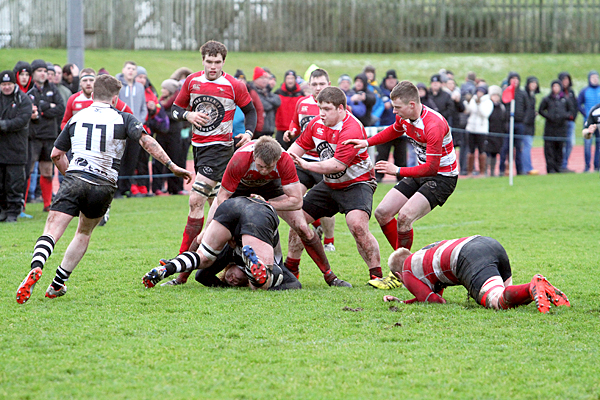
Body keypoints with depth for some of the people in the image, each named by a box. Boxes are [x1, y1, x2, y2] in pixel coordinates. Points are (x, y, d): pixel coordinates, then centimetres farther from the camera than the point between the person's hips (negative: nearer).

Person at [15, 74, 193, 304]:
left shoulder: (77, 117, 16)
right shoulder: (123, 119, 7)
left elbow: (56, 154, 20)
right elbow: (146, 141, -8)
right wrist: (171, 166, -8)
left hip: (74, 180, 0)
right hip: (103, 186, 0)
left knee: (52, 231, -9)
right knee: (84, 233, 22)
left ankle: (35, 269, -39)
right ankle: (57, 285, 18)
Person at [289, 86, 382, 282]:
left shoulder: (352, 129, -27)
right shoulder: (317, 124, -3)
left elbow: (338, 164, -33)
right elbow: (300, 145, 11)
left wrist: (307, 165, -31)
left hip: (357, 183, -8)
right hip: (329, 184, 8)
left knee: (358, 225, -29)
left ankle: (376, 275, -20)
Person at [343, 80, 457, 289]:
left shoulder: (434, 125, -31)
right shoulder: (404, 117, -4)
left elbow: (431, 168, -29)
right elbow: (393, 131, 22)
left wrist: (397, 171, -25)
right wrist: (367, 142, 9)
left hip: (442, 176, -9)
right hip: (421, 172, 9)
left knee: (404, 217, -25)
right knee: (382, 213, 2)